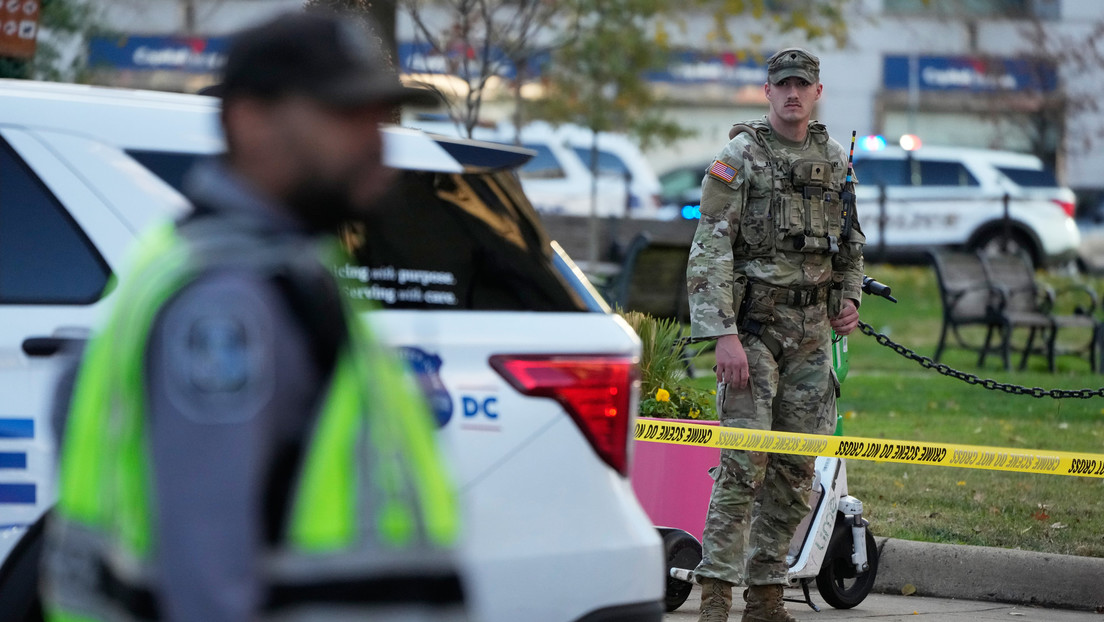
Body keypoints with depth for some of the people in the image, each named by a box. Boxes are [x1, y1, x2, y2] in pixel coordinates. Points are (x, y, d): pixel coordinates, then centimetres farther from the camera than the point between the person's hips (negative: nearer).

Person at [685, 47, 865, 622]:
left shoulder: (834, 161, 12)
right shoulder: (739, 158, -5)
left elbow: (850, 243, 26)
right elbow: (709, 252, -11)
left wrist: (849, 298, 9)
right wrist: (724, 335, -19)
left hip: (812, 331, 6)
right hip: (752, 326, -6)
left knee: (796, 467, 4)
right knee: (744, 461, -12)